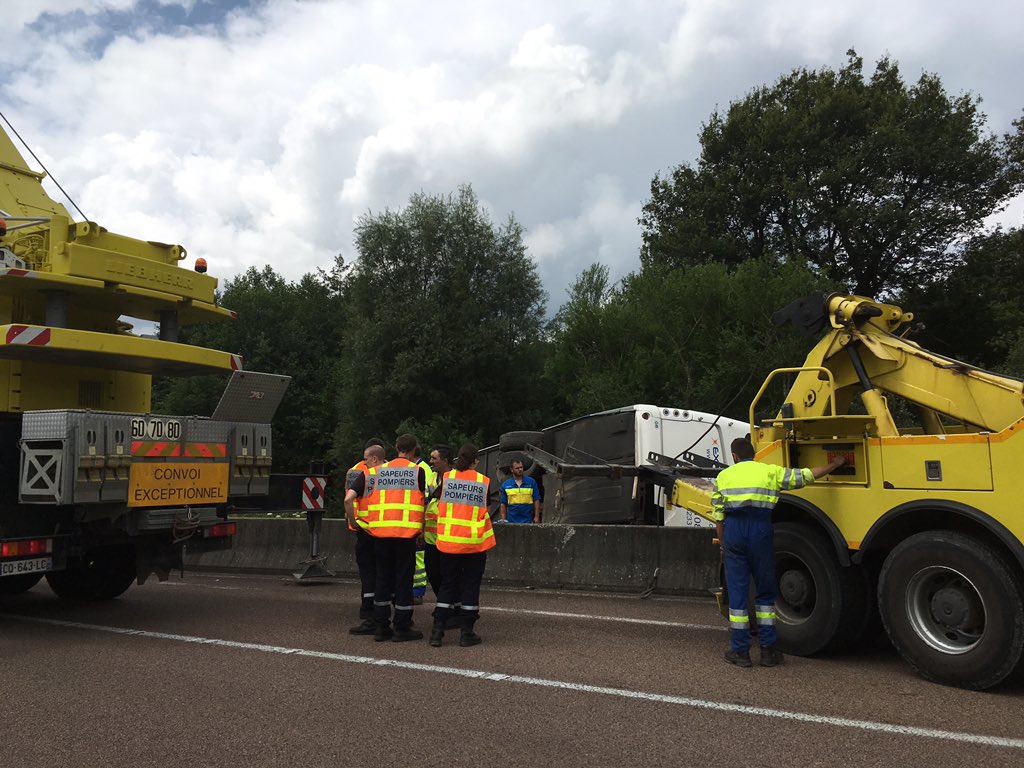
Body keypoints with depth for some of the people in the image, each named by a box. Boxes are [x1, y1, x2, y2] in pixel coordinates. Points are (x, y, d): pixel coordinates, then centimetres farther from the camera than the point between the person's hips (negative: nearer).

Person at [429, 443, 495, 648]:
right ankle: (467, 633, 11)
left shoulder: (446, 477, -1)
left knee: (447, 585, 12)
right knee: (471, 586, 8)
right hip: (475, 542, -2)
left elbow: (436, 496, 12)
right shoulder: (484, 482, -3)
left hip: (448, 541, 2)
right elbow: (489, 509, 5)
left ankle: (437, 631, 9)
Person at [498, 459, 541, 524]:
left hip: (527, 521, -1)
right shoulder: (505, 485, 5)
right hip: (511, 521, 1)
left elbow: (536, 500, 3)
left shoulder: (531, 482, 3)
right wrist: (503, 519, -1)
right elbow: (503, 504, 6)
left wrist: (537, 516, -4)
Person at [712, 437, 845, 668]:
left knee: (737, 591, 6)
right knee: (765, 591, 13)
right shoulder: (770, 471, 12)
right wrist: (835, 464, 31)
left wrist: (724, 545, 18)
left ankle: (740, 651, 10)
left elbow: (718, 518, 9)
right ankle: (768, 650, 15)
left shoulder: (724, 476, 13)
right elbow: (809, 475, 16)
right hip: (760, 528, 0)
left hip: (734, 528, 0)